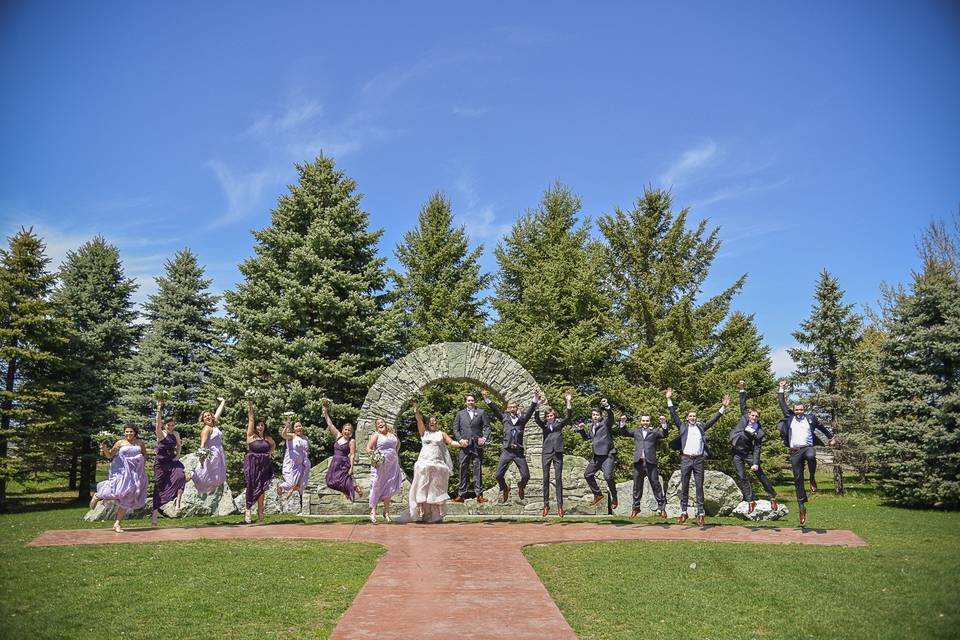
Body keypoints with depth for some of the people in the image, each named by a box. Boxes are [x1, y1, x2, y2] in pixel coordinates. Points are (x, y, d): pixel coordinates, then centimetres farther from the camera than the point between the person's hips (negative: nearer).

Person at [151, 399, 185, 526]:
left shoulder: (176, 434, 6)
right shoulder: (161, 433, -7)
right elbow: (158, 422, -25)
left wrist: (178, 455, 5)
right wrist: (159, 409, -37)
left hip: (172, 461, 3)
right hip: (160, 462, -3)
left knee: (180, 476, -26)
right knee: (159, 485, 0)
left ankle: (178, 502, -20)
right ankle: (155, 512, 11)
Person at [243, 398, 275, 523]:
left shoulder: (268, 438, 9)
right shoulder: (251, 436, -1)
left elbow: (274, 445, 30)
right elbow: (250, 420, -6)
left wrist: (270, 453, 14)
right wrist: (250, 408, -10)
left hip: (264, 466, 3)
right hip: (252, 465, -3)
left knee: (262, 489, 1)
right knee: (251, 487, -3)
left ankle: (260, 511, 8)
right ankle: (248, 510, 8)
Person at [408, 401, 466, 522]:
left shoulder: (441, 434, 14)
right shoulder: (424, 432, 14)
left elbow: (451, 442, 3)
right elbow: (419, 421, 2)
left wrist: (459, 444, -15)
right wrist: (417, 412, -11)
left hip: (437, 464, 0)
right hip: (423, 463, 0)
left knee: (436, 489, -2)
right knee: (422, 488, -5)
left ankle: (437, 515, -3)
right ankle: (421, 515, -6)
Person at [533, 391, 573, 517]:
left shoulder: (559, 424, 7)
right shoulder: (544, 425, 8)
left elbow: (569, 417, -7)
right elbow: (536, 418, -10)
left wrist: (569, 402, -20)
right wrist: (539, 404, -24)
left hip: (558, 453, -1)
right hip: (546, 453, 1)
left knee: (558, 479, -2)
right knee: (546, 479, 3)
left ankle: (560, 505, -1)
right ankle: (546, 504, 9)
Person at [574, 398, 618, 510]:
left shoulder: (606, 423, -5)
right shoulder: (592, 426, 15)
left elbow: (610, 416, -27)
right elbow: (586, 437, 29)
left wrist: (607, 407, -47)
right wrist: (582, 429, 10)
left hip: (607, 455, -8)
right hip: (596, 456, 8)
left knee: (608, 476, -20)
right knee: (587, 475, 13)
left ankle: (614, 497, 3)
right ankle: (597, 494, 29)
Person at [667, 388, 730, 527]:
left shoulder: (701, 426, 13)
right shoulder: (683, 426, 10)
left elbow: (713, 419, 11)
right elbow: (674, 415, 4)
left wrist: (723, 407, 2)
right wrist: (669, 400, -4)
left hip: (699, 460, 1)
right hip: (686, 459, -1)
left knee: (699, 487, 1)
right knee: (684, 487, 4)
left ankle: (700, 513, 2)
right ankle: (683, 512, 9)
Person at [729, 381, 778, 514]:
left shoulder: (759, 432, -6)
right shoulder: (744, 416, -2)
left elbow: (757, 449, -8)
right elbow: (743, 404, 4)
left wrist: (756, 463, -16)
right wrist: (742, 390, -2)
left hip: (748, 452, -1)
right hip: (736, 453, 1)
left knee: (760, 474, -3)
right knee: (742, 477, 0)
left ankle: (772, 497, 9)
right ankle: (751, 501, 6)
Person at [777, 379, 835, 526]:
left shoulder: (811, 418, 11)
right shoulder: (789, 417, 9)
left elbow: (821, 427, 26)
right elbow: (782, 404, 12)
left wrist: (831, 437, 34)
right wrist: (781, 389, 13)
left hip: (808, 447, -1)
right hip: (795, 452, 1)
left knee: (811, 456, -39)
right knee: (798, 479, 1)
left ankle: (812, 479, -13)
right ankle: (802, 507, 8)